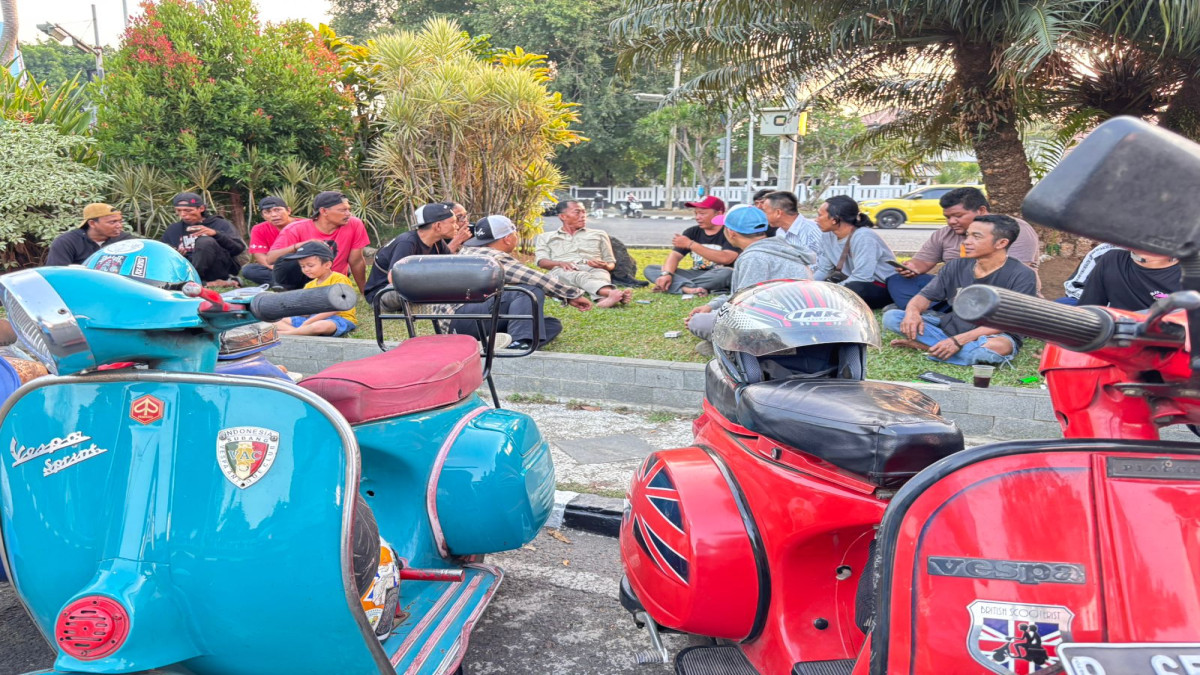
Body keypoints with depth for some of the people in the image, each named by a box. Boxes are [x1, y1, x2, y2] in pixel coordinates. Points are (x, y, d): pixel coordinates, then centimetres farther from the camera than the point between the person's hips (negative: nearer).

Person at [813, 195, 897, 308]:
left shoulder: (863, 237, -25)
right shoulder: (828, 235, -2)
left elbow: (861, 278, -31)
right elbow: (823, 270, 4)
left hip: (883, 288, -7)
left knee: (855, 289, -38)